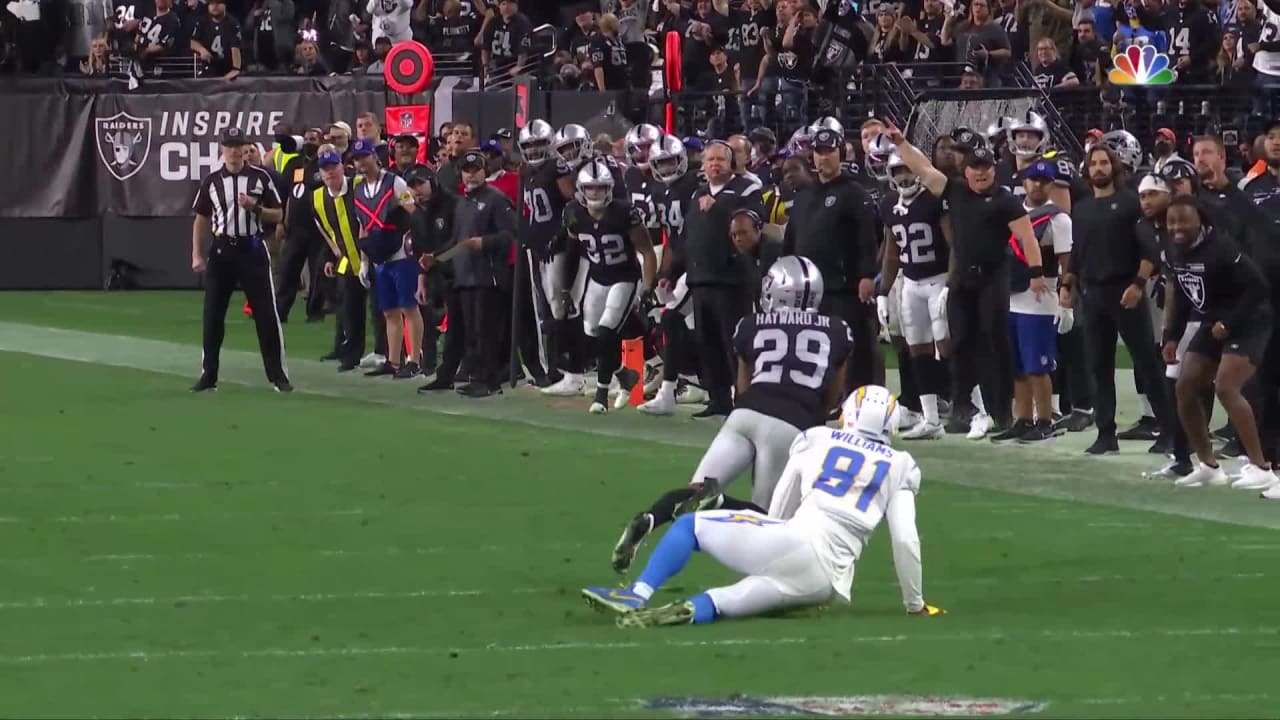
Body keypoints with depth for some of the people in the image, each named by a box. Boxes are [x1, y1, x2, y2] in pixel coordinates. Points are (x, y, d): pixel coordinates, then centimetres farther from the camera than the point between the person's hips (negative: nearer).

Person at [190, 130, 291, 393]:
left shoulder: (260, 178, 1)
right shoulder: (211, 181, 4)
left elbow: (277, 215, 3)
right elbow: (201, 219, 8)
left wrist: (255, 207, -16)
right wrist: (197, 254, 1)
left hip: (252, 249, -1)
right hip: (222, 250, 1)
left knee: (266, 313, -3)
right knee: (213, 314, 1)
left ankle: (277, 374, 3)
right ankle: (208, 375, 9)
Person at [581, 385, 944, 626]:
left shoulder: (816, 440, 18)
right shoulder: (899, 467, 17)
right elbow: (905, 540, 11)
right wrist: (915, 603, 23)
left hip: (796, 542, -1)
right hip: (824, 585, 1)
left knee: (690, 525, 18)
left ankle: (638, 595, -7)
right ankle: (689, 610, -36)